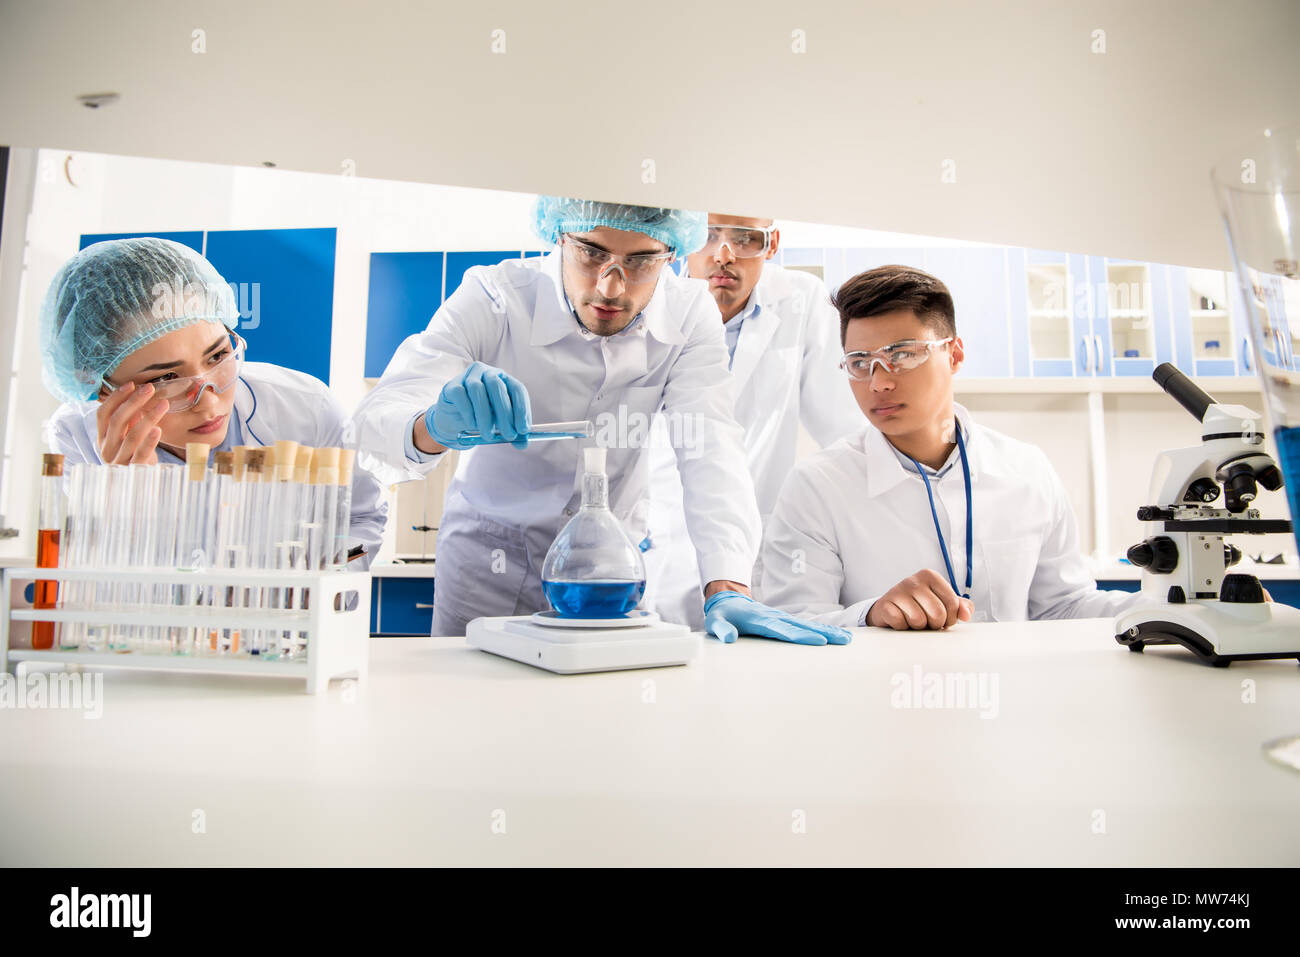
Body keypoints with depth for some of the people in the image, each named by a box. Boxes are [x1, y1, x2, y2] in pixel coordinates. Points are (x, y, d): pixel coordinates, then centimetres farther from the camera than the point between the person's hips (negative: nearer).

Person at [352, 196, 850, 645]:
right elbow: (376, 418, -29)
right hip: (490, 559, -1)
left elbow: (710, 449, -24)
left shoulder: (690, 313, -15)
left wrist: (726, 588, -39)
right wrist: (432, 428, -54)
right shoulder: (494, 298, -21)